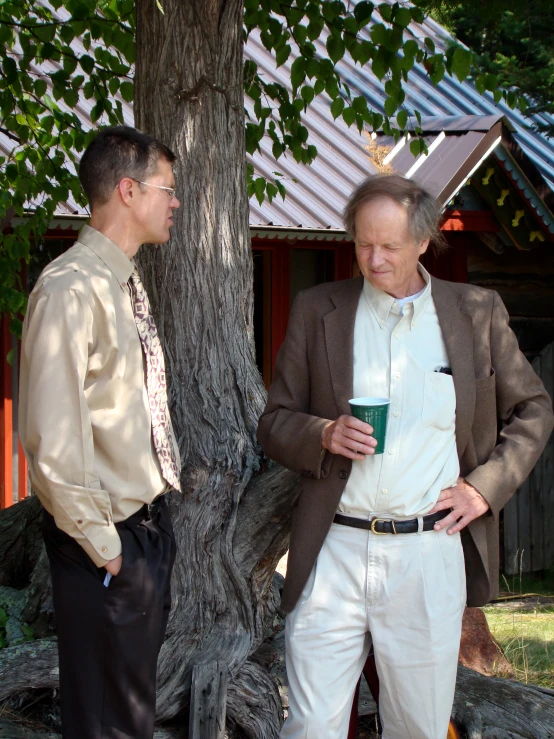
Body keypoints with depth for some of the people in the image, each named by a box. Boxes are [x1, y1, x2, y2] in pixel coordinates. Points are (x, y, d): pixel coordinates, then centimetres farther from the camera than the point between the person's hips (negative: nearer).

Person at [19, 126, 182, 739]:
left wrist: (153, 520, 13)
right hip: (108, 537, -9)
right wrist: (101, 544, -18)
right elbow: (52, 439, -24)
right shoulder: (72, 290, -20)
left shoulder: (126, 284, 11)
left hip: (148, 521, 9)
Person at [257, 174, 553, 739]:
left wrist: (486, 485, 1)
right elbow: (274, 423, 9)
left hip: (430, 555, 0)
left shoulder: (477, 312, 7)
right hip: (334, 551, 0)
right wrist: (324, 434, -12)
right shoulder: (317, 311, 6)